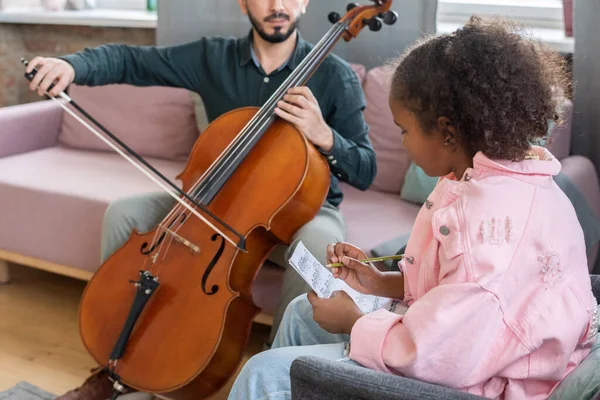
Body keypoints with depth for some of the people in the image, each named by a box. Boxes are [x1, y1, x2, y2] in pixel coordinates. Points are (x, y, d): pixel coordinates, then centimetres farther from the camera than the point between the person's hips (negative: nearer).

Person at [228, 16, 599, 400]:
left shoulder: (493, 215, -32)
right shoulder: (499, 178, 1)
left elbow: (441, 355, -32)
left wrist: (353, 322, -15)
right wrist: (383, 283, 4)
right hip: (463, 356, 11)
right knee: (302, 313, 23)